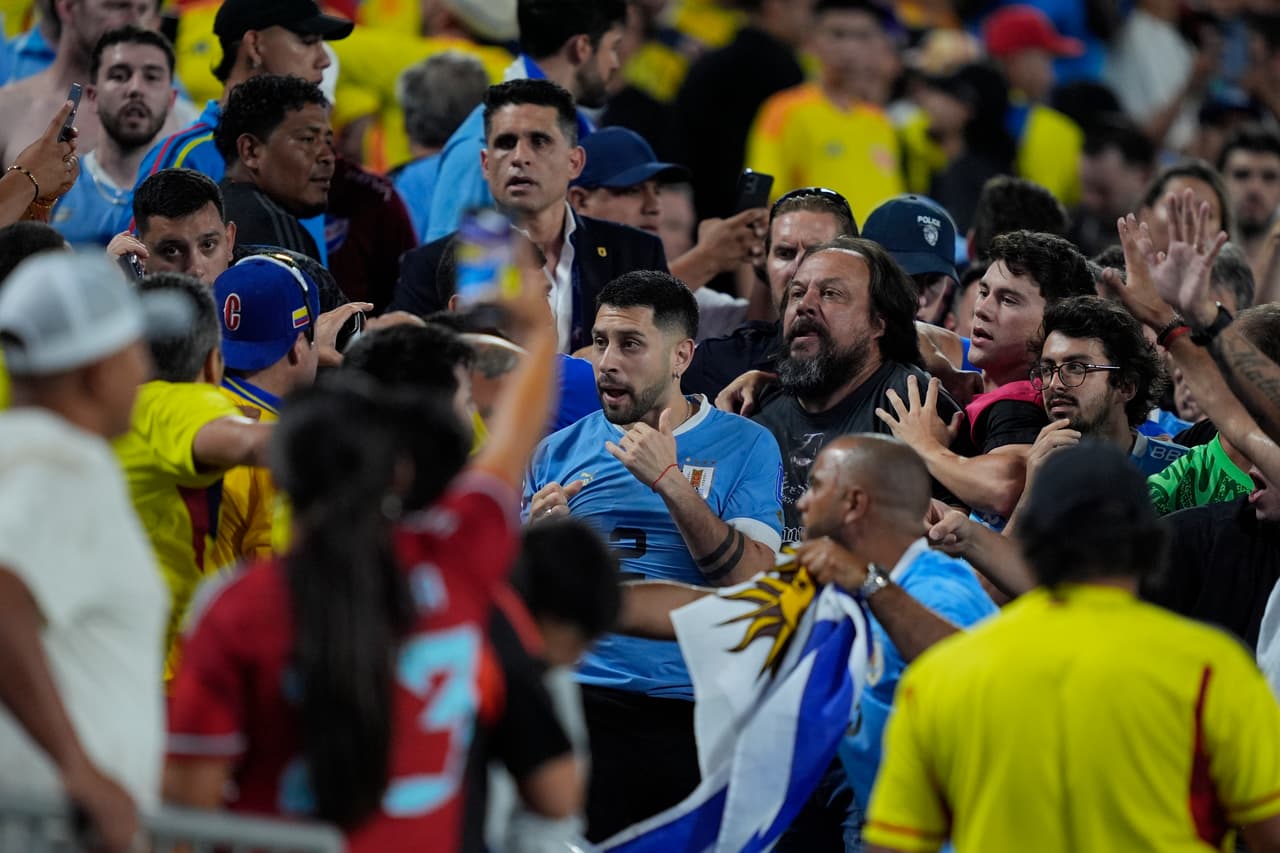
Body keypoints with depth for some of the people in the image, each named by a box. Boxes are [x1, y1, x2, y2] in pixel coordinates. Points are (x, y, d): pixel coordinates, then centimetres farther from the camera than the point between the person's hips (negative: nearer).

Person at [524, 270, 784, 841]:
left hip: (695, 708, -1)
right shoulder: (561, 452, 11)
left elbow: (750, 581, -9)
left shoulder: (744, 446, 5)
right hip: (583, 703, 1)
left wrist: (669, 481, -15)